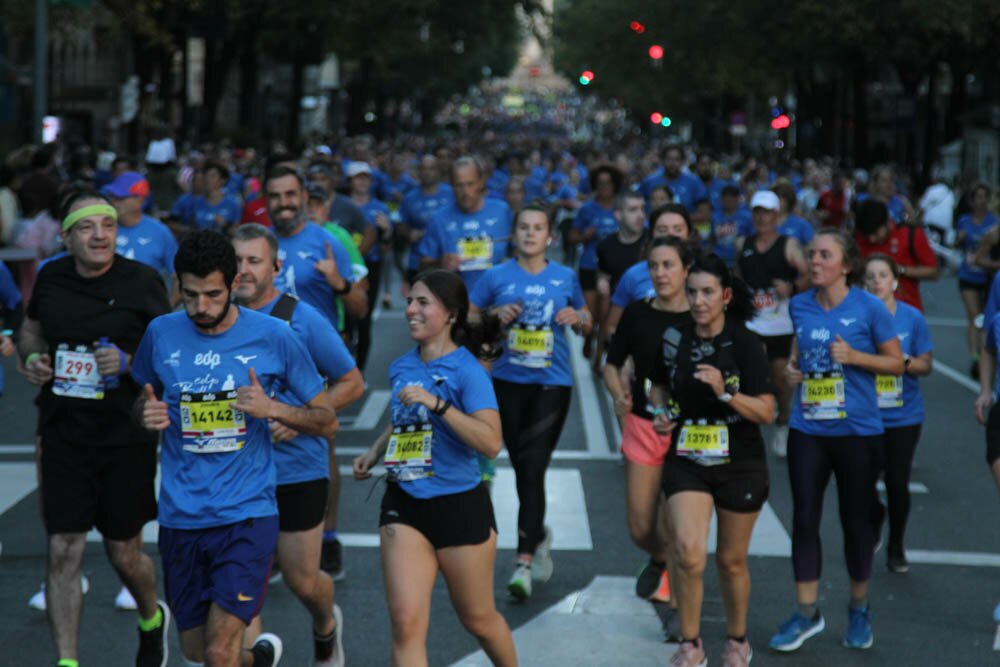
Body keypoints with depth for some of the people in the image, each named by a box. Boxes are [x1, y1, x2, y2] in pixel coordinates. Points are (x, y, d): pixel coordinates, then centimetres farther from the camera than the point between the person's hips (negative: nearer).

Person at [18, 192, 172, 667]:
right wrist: (31, 357, -1)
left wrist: (128, 363, -21)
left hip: (125, 436, -2)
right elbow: (31, 328, 20)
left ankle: (152, 620, 42)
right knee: (62, 551, -4)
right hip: (63, 436, 2)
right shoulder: (51, 277, 2)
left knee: (124, 553, 10)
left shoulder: (141, 282, -8)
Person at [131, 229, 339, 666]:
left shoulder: (274, 336, -6)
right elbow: (145, 402, 19)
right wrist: (147, 414, -5)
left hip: (246, 514, -3)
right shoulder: (161, 334, 1)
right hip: (180, 516, 4)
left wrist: (273, 409, -17)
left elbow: (327, 421, 2)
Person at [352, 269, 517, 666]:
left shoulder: (467, 370, -13)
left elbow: (491, 443, -26)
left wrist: (437, 403, -31)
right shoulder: (401, 368, 6)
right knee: (406, 623, -8)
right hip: (404, 504, 4)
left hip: (460, 505, -4)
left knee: (478, 619, 14)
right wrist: (374, 453, 11)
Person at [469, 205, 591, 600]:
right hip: (509, 381, 2)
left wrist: (577, 318, -5)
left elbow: (587, 323, 17)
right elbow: (466, 316, 7)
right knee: (522, 467, 10)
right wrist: (495, 315, -11)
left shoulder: (565, 278, 6)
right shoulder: (497, 277, 3)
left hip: (552, 384, -2)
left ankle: (524, 561, -14)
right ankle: (539, 535, 37)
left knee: (533, 468, -12)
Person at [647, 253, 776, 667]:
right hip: (686, 462, 1)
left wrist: (724, 392, -27)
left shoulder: (744, 343, -11)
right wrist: (660, 412, -2)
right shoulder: (674, 338, -1)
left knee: (731, 560, 11)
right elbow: (659, 384, 18)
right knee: (688, 554, -16)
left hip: (740, 465, -1)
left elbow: (766, 412, -13)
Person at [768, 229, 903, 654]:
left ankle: (859, 609, 27)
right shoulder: (800, 306, 2)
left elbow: (896, 363, -3)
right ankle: (807, 614, 12)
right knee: (804, 520, 1)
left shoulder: (869, 308, -9)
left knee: (856, 521, 8)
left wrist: (855, 356, -18)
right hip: (808, 429, 3)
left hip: (857, 431, -3)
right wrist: (792, 367, -1)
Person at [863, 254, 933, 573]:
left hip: (904, 416, 0)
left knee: (897, 484, 4)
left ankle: (896, 548, 26)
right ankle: (874, 519, 31)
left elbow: (926, 365, 2)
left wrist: (905, 362, -17)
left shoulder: (912, 318, -3)